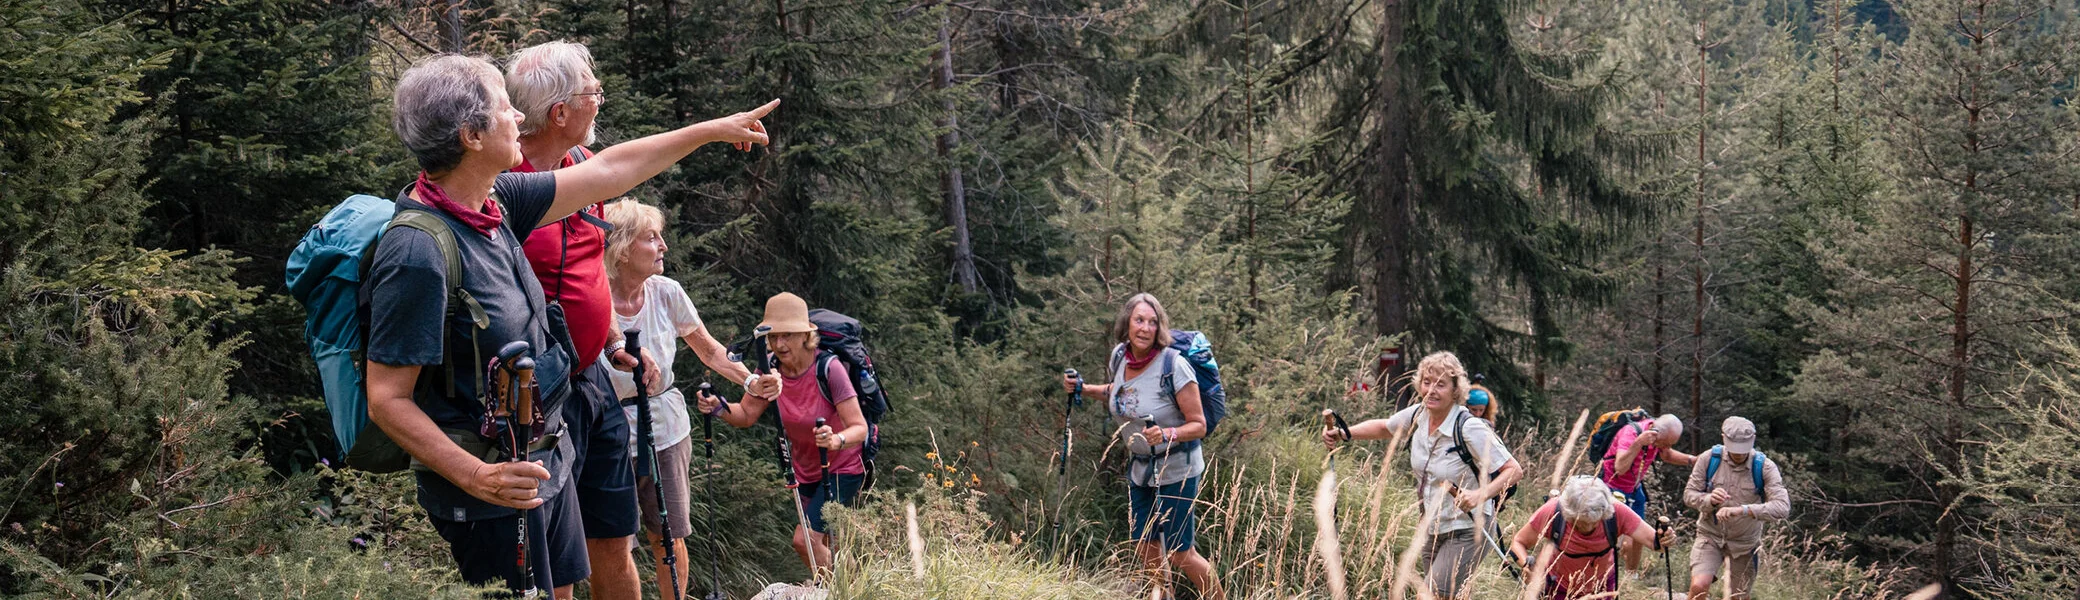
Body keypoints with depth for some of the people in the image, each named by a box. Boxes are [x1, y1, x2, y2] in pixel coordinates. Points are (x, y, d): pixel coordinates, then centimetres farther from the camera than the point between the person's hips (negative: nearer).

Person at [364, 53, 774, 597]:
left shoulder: (492, 200, 0)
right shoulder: (416, 253, -26)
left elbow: (606, 172, 12)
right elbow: (387, 400, -24)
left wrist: (713, 130, 18)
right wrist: (476, 476, -33)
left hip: (545, 460, 9)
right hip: (498, 487, -9)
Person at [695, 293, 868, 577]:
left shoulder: (828, 368, -27)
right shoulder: (771, 368, -11)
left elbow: (860, 428, -28)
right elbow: (747, 414, -2)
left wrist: (836, 440, -50)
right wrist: (719, 408, -23)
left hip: (841, 469, -6)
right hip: (805, 472, 6)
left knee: (805, 539, -18)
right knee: (824, 548, 17)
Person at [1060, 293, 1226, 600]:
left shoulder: (1173, 365, -24)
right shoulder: (1120, 356, -5)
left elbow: (1198, 425, -19)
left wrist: (1167, 434, -36)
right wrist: (1083, 388, 8)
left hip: (1176, 470, -7)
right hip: (1139, 467, 7)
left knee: (1180, 554, 0)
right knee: (1145, 547, 15)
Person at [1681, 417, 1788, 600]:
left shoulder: (1765, 467, -16)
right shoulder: (1709, 459, -12)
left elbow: (1782, 507, -28)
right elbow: (1689, 494, -6)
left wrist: (1741, 510, -43)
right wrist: (1709, 499, -31)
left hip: (1745, 543, 0)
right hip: (1710, 536, 0)